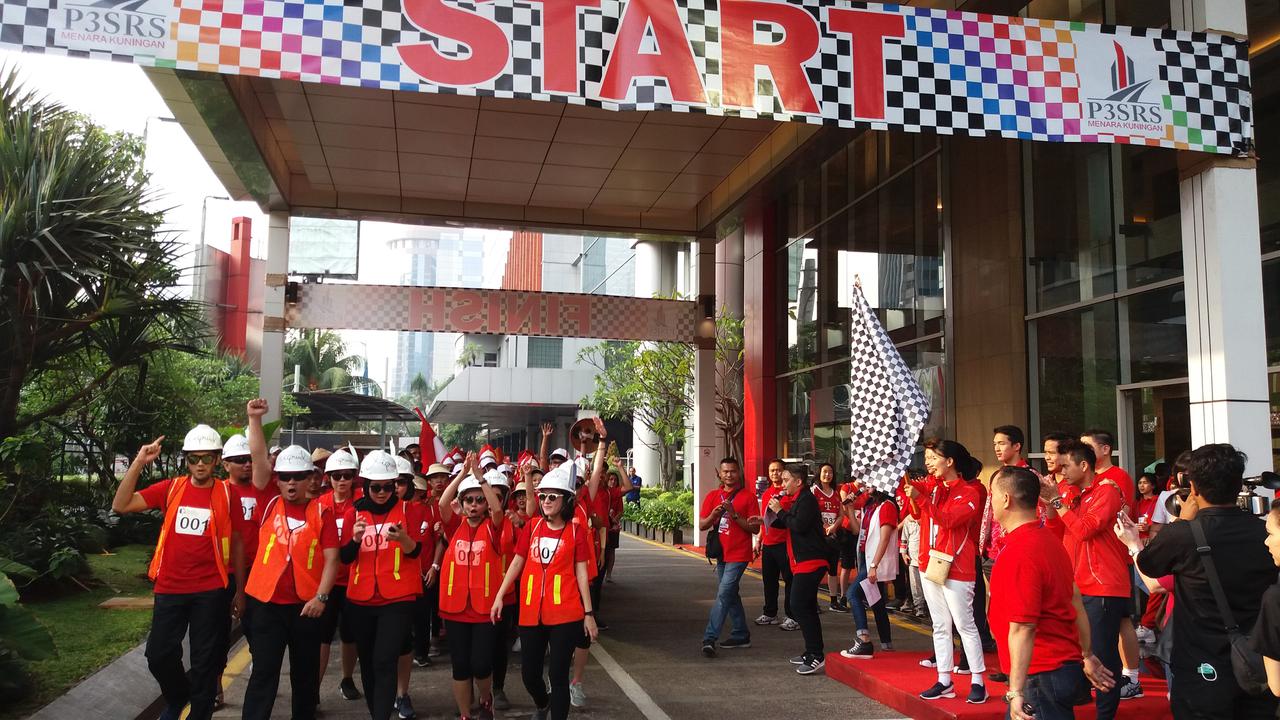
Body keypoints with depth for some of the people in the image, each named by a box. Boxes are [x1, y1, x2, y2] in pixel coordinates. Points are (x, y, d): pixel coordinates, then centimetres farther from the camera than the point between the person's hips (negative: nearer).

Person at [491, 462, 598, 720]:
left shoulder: (576, 531, -3)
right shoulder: (532, 525, 5)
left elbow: (581, 573, -2)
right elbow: (517, 562, 10)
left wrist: (589, 613, -4)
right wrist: (500, 596, 6)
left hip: (565, 614, -3)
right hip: (531, 613, 4)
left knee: (558, 675, -1)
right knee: (529, 674, 14)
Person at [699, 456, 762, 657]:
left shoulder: (748, 496, -6)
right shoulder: (713, 496, 8)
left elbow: (755, 528, -9)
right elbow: (702, 525, 4)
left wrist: (734, 514, -20)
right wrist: (713, 515, -16)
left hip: (738, 555, -6)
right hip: (721, 555, 6)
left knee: (724, 594, -14)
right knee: (731, 595, 14)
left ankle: (709, 639, -14)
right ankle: (741, 635, 26)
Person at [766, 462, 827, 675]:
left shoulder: (807, 500, -13)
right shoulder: (798, 500, 18)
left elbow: (799, 525, -25)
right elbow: (788, 524, 19)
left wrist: (780, 511, -14)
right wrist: (775, 514, 2)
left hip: (810, 561, -11)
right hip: (804, 561, 11)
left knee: (800, 606, -13)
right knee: (806, 607, 15)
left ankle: (816, 656, -11)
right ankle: (812, 652, 23)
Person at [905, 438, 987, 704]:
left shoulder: (969, 492, -10)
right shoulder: (931, 485, 8)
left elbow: (948, 519, -24)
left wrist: (920, 498, -31)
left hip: (956, 567, -6)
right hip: (929, 563, 7)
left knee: (965, 624, 0)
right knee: (940, 626, 11)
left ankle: (978, 681, 9)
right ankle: (944, 681, 18)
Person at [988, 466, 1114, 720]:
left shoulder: (1019, 552, -22)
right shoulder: (1049, 539, 8)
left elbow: (1023, 628, -25)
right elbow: (1075, 601, 16)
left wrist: (1016, 692, -23)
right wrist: (1088, 656, 25)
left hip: (1041, 676, -9)